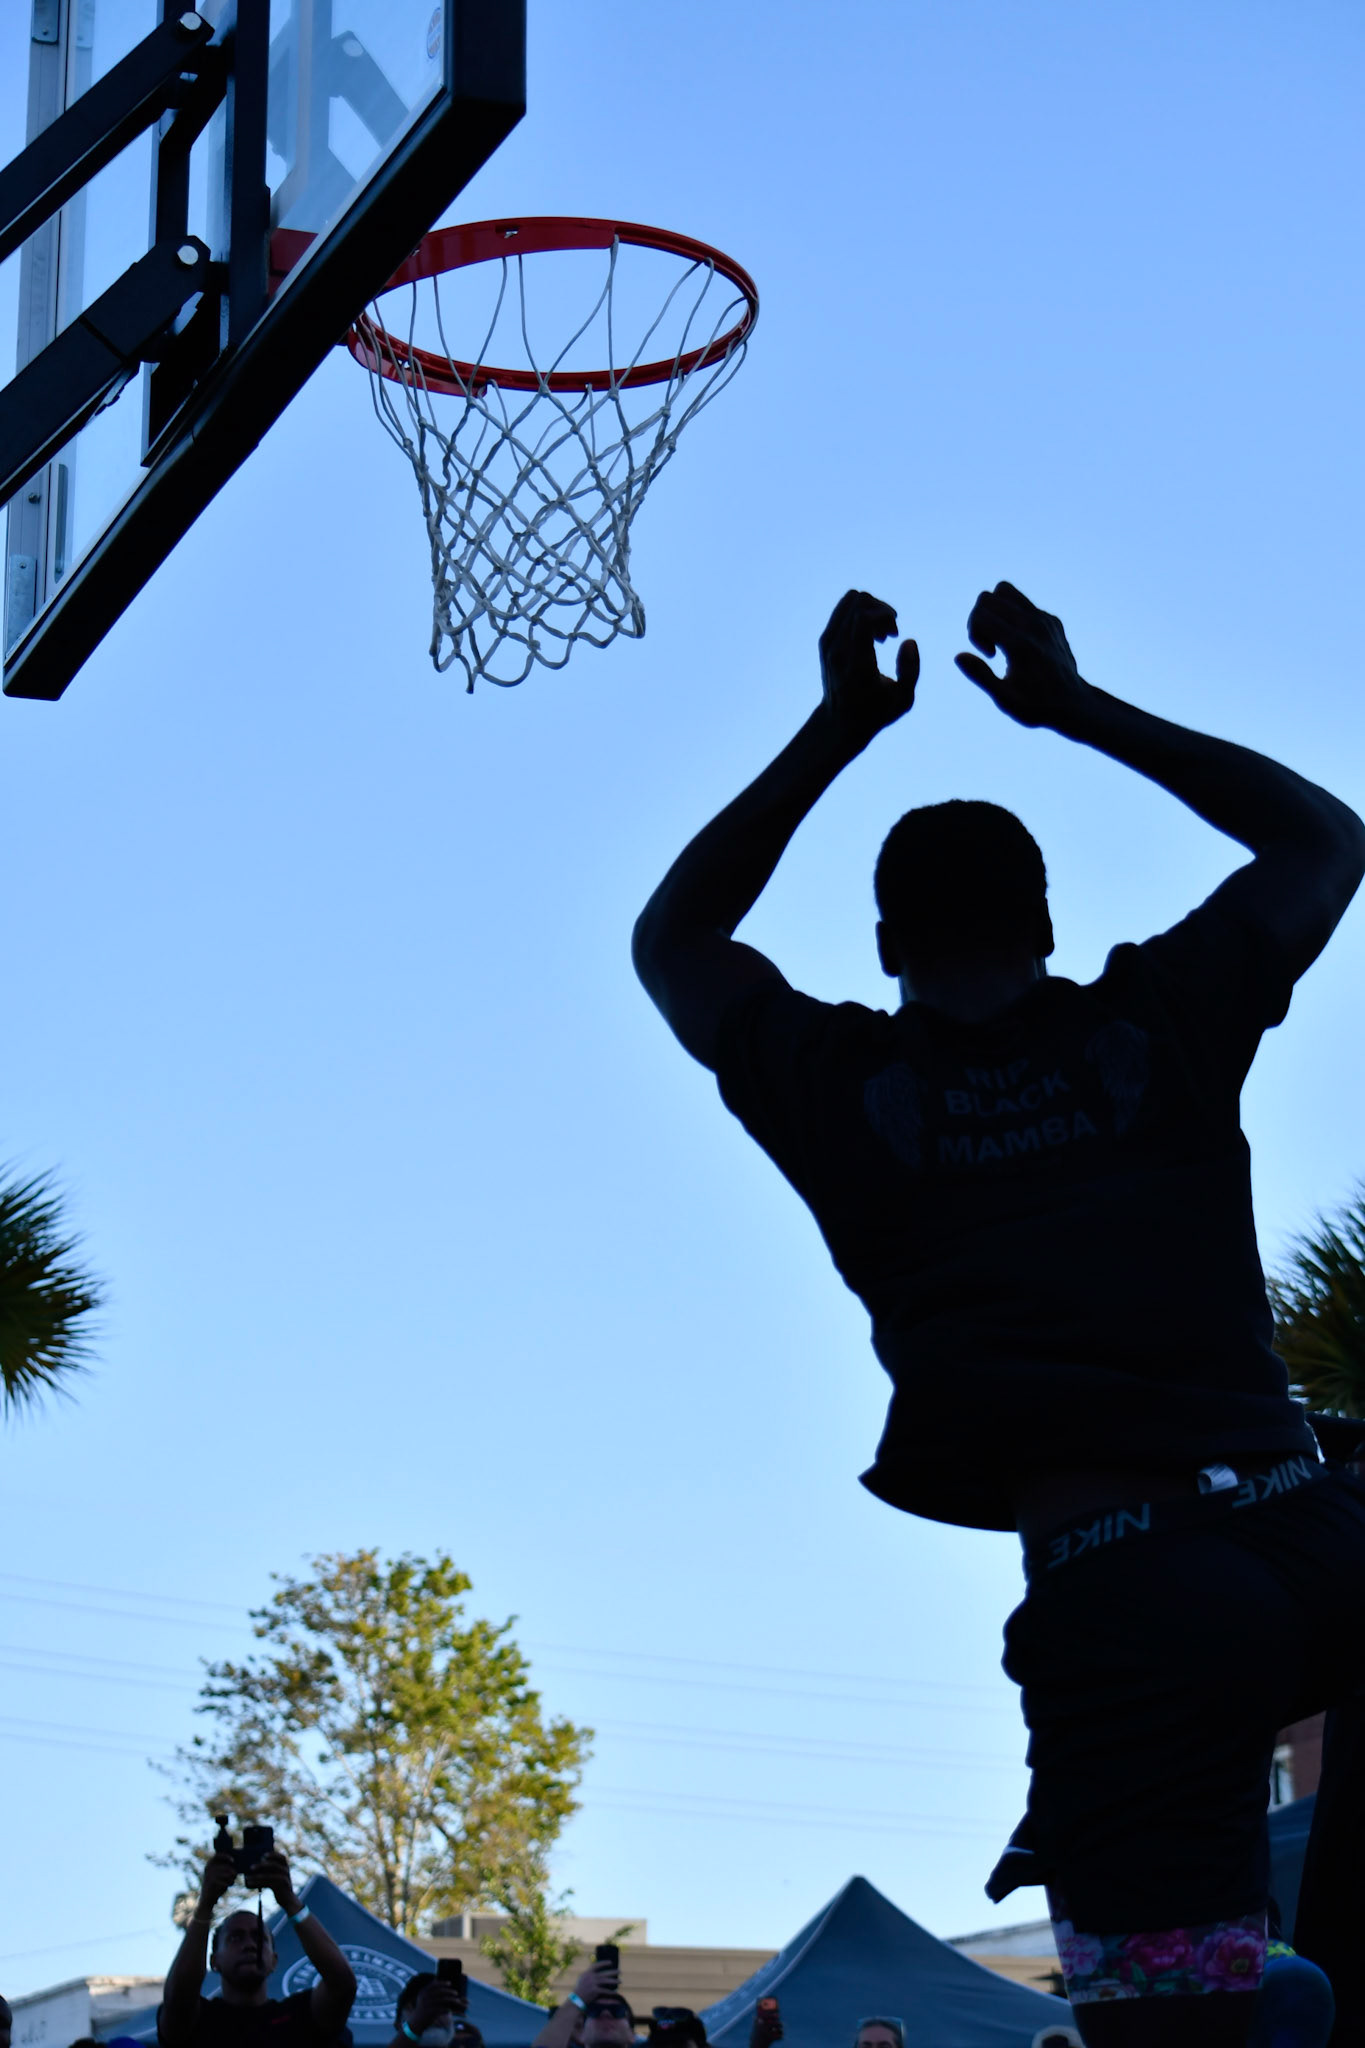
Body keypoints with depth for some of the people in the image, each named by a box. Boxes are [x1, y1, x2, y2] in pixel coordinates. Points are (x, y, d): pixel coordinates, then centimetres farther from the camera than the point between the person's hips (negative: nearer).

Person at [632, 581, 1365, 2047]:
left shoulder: (846, 1085, 11)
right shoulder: (1156, 1024, 13)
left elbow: (670, 938, 33)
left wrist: (835, 733, 33)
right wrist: (1078, 708, 33)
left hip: (1111, 1575, -1)